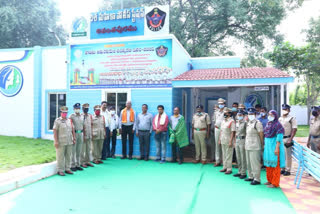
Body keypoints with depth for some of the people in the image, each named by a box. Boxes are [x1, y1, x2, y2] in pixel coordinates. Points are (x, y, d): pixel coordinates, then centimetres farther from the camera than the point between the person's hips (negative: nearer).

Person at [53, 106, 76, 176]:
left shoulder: (69, 120, 12)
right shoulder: (57, 121, -3)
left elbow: (72, 130, 15)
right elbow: (55, 131, -8)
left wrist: (74, 139, 10)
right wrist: (56, 141, -13)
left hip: (69, 142, 5)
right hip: (61, 142, -5)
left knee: (68, 156, 10)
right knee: (60, 157, 0)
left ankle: (67, 169, 20)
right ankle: (60, 170, 9)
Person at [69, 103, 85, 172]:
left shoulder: (82, 116, 11)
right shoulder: (71, 116, -6)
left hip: (81, 133, 5)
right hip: (74, 133, -5)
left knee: (79, 151, 9)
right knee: (73, 150, 0)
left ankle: (78, 165, 17)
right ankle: (73, 165, 8)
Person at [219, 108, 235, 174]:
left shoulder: (232, 121, -12)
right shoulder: (223, 121, 13)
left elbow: (233, 132, -15)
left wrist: (230, 141, -19)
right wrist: (219, 139, 15)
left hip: (228, 141, -8)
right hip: (223, 141, 8)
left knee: (229, 155, -2)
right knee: (224, 154, 13)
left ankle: (229, 169, 5)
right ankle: (225, 167, 23)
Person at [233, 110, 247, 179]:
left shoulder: (245, 123, -12)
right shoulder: (236, 122, 12)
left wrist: (246, 143, -19)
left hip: (242, 140, -7)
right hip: (237, 140, 8)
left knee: (243, 158, -1)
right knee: (238, 158, 13)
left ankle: (243, 173, 8)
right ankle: (239, 171, 24)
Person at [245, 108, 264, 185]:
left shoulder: (257, 123, -10)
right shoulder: (248, 123, 15)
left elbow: (261, 134, -11)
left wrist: (262, 145, -10)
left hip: (255, 147, -9)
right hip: (248, 146, 9)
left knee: (255, 163, -5)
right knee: (249, 163, 15)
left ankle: (257, 179, 2)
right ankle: (251, 176, 27)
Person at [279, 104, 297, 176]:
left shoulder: (292, 118, -7)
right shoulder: (280, 118, 12)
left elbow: (294, 129, -11)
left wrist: (290, 140, -17)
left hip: (287, 139, -6)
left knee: (288, 155, 0)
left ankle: (288, 170, 8)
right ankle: (283, 169, 22)